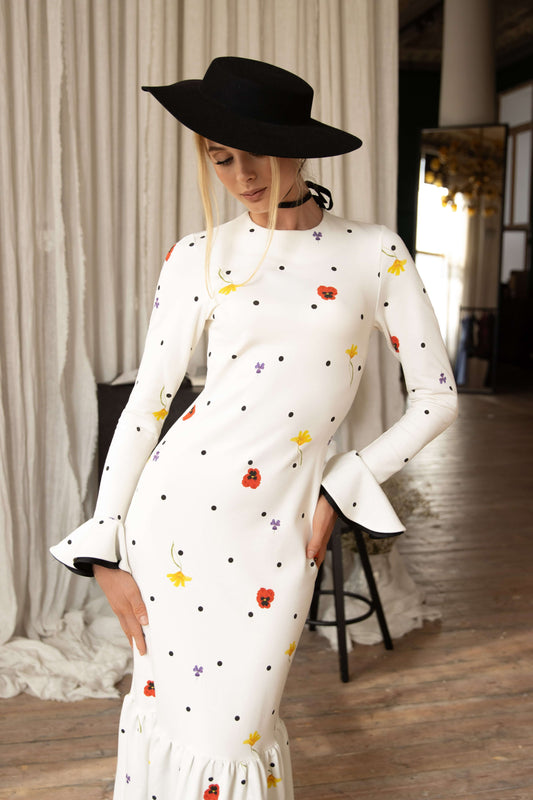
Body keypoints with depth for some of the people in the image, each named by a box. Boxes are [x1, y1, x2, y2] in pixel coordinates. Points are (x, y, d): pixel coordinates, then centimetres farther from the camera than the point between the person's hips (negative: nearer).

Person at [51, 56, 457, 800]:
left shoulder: (376, 252, 0)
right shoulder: (197, 257, 1)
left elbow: (436, 397, 3)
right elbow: (146, 401, 1)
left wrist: (340, 489, -2)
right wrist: (104, 550, -2)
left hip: (281, 524, 0)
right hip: (180, 498, 1)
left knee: (231, 732, 5)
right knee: (169, 699, 11)